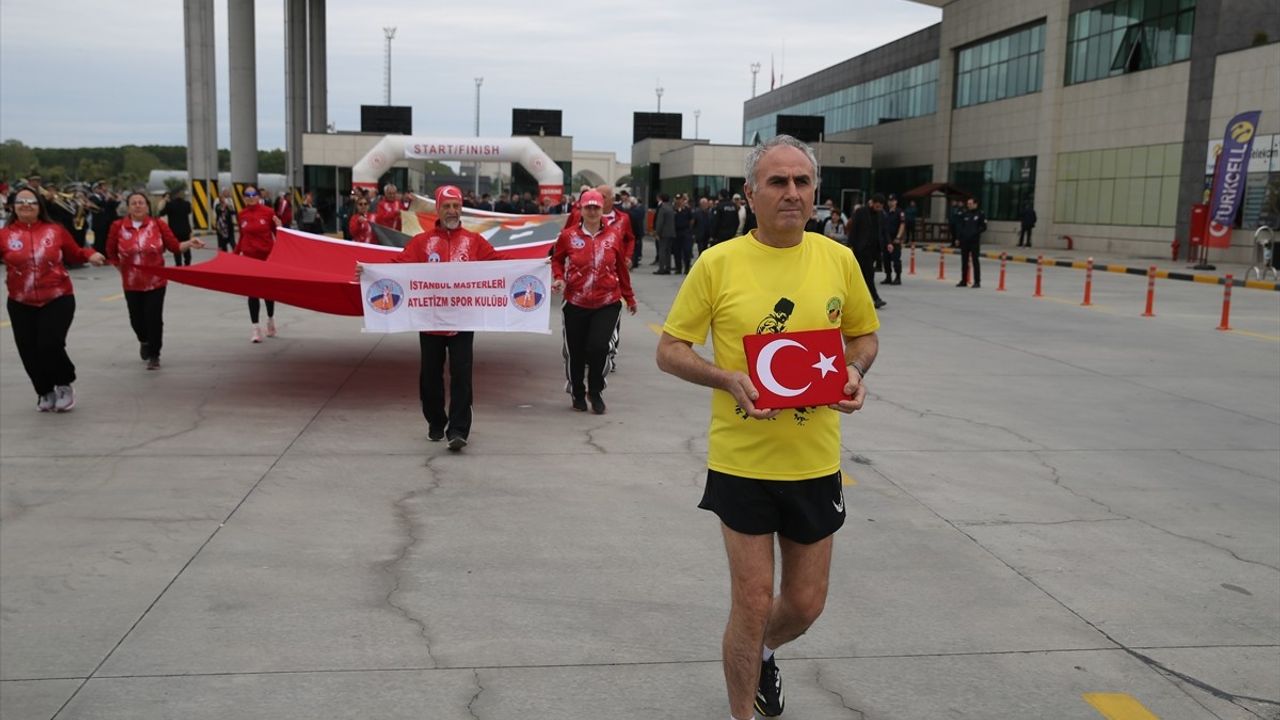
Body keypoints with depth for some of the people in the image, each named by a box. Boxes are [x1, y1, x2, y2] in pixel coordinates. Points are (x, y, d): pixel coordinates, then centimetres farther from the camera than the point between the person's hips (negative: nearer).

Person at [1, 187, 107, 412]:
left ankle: (64, 385, 15)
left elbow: (74, 254, 9)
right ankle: (44, 392, 31)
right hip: (21, 304, 2)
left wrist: (90, 255, -10)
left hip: (58, 299, -2)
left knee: (50, 345, -13)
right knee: (29, 351, 7)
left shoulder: (55, 230, -3)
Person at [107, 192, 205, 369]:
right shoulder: (118, 226, -6)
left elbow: (175, 246, -7)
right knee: (137, 319, 9)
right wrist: (122, 267, 3)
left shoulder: (158, 225, -6)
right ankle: (144, 342, 44)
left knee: (154, 319, -6)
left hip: (156, 281, -1)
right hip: (132, 283, 1)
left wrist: (190, 243, -22)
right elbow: (111, 253, 5)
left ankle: (154, 355, 10)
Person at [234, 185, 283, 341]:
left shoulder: (268, 212, -6)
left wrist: (279, 227, -20)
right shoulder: (242, 215, 1)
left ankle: (270, 320, 36)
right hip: (249, 257, 1)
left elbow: (277, 235, 1)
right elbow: (242, 237, 10)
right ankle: (256, 328, 3)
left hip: (268, 256, -1)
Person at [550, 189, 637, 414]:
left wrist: (629, 297, 17)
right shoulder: (568, 235, -2)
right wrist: (559, 278, -6)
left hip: (607, 304, 0)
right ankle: (578, 394, 34)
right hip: (576, 303, 1)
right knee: (575, 351, 8)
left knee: (598, 346, -14)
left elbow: (621, 268, 10)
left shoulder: (614, 234, 1)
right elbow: (557, 260, 14)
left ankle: (595, 391, 12)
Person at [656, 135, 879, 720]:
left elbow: (864, 335, 14)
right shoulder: (717, 263, -8)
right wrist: (729, 379, -20)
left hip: (815, 462, 3)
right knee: (752, 605, 5)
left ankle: (762, 653, 50)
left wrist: (854, 371, -8)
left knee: (805, 605, 16)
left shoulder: (838, 260, 0)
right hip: (742, 461, -3)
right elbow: (670, 349, -3)